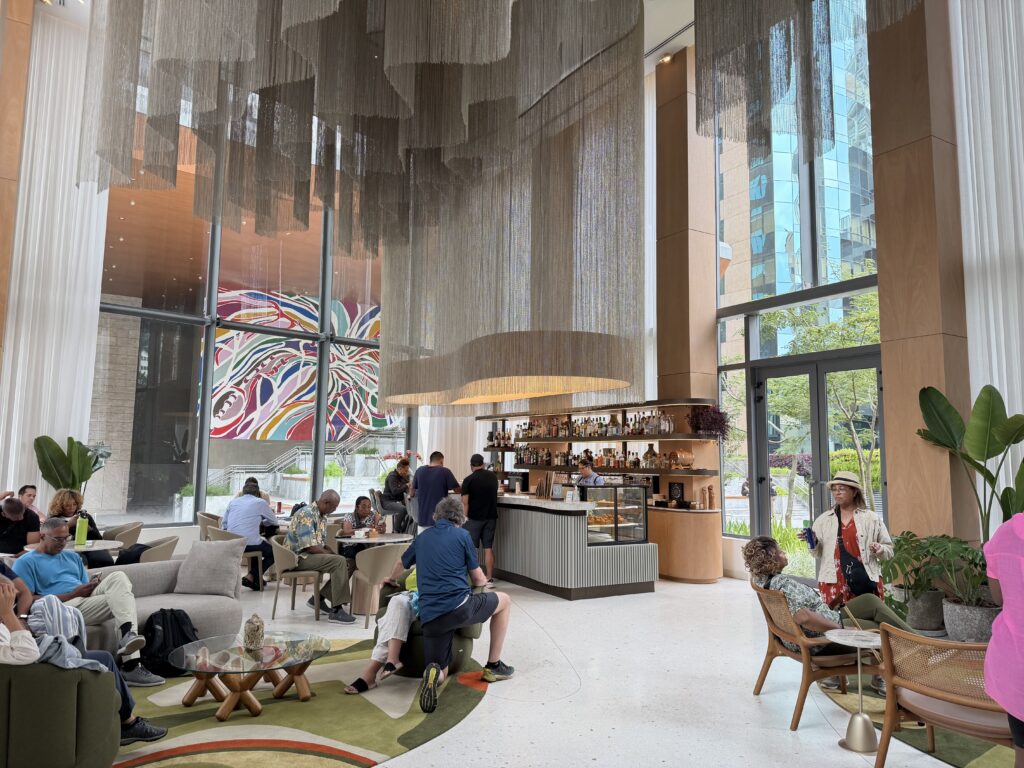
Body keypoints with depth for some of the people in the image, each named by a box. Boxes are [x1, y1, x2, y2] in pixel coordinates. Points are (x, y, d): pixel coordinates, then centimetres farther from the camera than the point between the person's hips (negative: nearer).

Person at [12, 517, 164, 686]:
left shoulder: (72, 557, 28)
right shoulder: (25, 563, 8)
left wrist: (91, 586, -5)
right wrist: (74, 594, -11)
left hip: (86, 601, 5)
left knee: (118, 577, -25)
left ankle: (128, 634, -43)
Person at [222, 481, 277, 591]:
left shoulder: (233, 501, 15)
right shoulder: (261, 502, 5)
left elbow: (224, 524, 21)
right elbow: (274, 522, 15)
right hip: (250, 543, -6)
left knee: (259, 544, 34)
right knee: (274, 551, 17)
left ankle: (256, 577, 32)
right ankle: (251, 577, 4)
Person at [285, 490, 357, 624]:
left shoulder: (320, 515, 12)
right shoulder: (307, 514, -19)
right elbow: (309, 546, -25)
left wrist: (333, 554, 0)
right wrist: (331, 554, -14)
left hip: (314, 554, 10)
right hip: (299, 556, -10)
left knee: (347, 563, -2)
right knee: (339, 562, -25)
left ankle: (319, 597, 7)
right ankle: (336, 610, -23)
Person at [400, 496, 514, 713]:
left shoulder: (422, 538, 18)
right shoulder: (461, 535, 4)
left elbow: (402, 564, 37)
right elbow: (478, 579, 10)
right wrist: (482, 581, 35)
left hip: (429, 617, 4)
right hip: (460, 607, -4)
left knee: (441, 673, 18)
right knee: (504, 601, 22)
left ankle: (433, 673, -20)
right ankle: (493, 666, 24)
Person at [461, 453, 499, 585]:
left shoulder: (469, 480, -9)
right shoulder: (493, 476, 5)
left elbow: (465, 502, -11)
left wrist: (465, 517, -1)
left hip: (474, 518, -4)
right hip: (491, 517, 4)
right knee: (488, 548, 8)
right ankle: (489, 579, 8)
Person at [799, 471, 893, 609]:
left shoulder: (871, 518, 9)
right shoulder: (823, 520, 12)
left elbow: (889, 550, 13)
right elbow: (819, 553, 16)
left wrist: (879, 549, -9)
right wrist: (813, 543, -5)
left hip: (866, 582, -1)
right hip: (834, 583, 1)